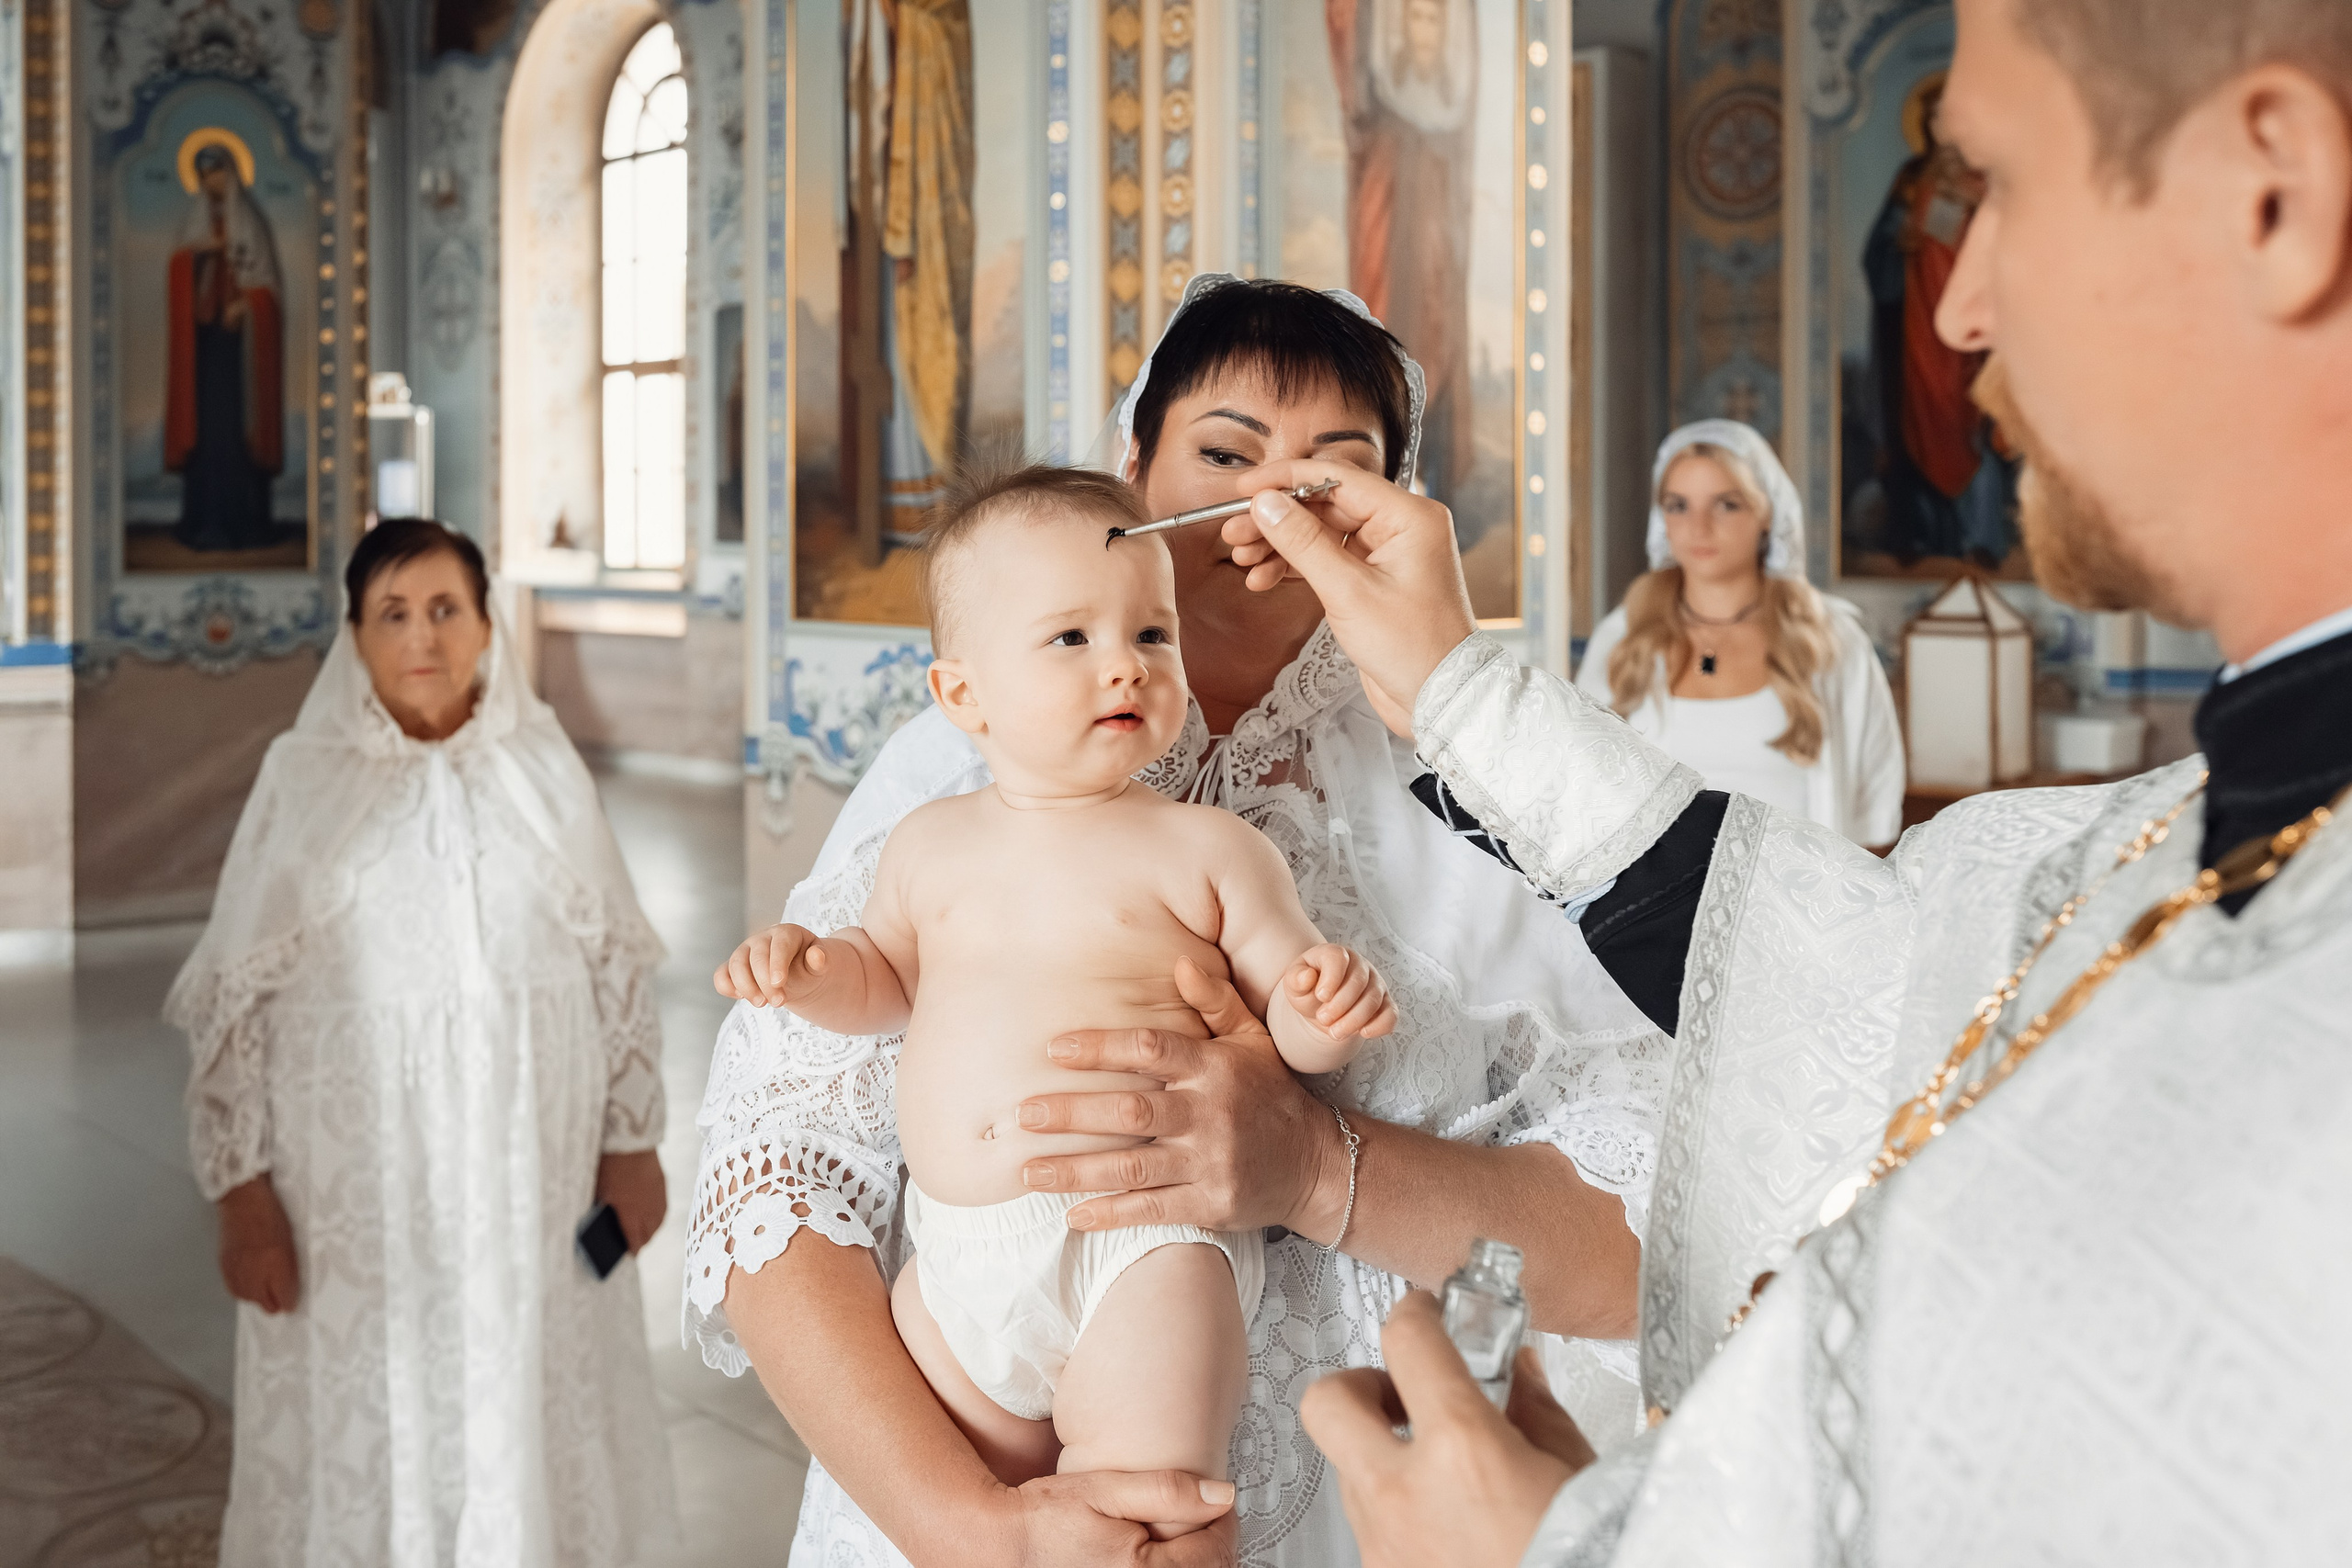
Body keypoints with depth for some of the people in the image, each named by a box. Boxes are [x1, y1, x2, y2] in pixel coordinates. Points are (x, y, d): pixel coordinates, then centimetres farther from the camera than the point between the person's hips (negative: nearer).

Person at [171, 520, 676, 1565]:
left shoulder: (544, 768, 1)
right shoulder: (304, 779, -3)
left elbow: (618, 963, 5)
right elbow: (234, 999, -2)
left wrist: (633, 1140, 3)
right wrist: (241, 1188, -6)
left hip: (527, 1172, 1)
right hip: (355, 1172, -1)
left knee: (524, 1419, 10)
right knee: (358, 1425, 7)